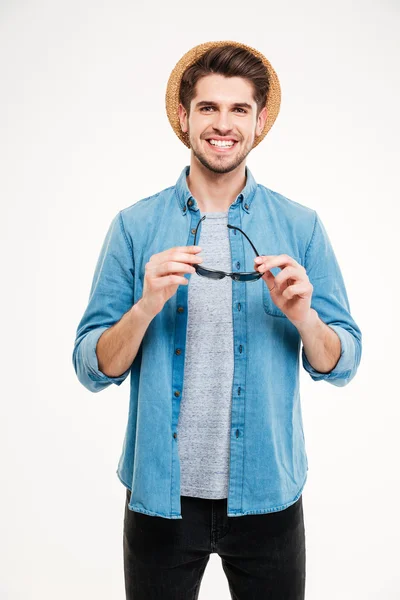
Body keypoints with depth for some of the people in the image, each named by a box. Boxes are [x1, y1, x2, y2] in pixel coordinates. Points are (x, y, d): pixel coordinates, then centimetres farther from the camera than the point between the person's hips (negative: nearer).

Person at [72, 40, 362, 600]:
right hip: (159, 495, 0)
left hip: (265, 496, 1)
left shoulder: (302, 227, -3)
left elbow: (342, 365, 0)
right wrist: (147, 307, -23)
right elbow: (92, 369, -5)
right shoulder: (135, 226, -4)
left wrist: (302, 316, -20)